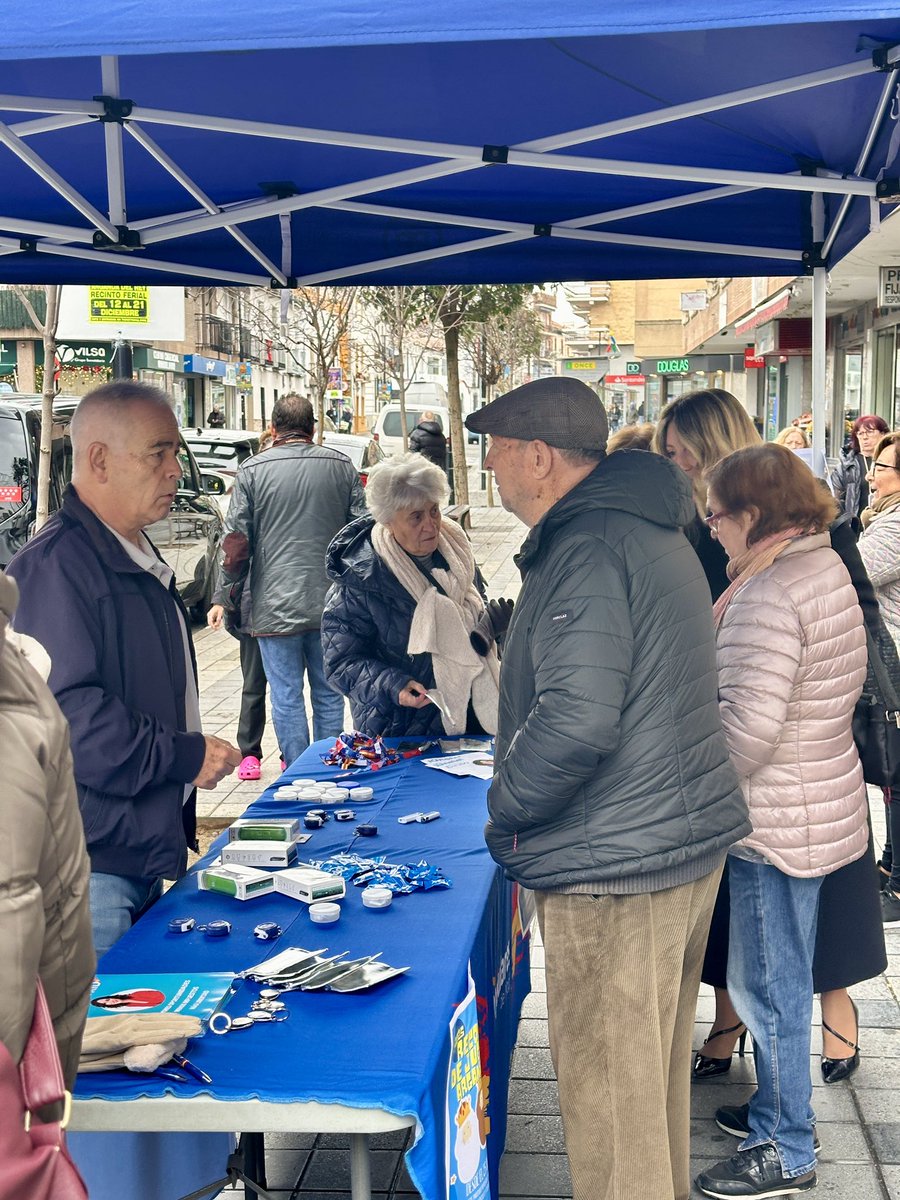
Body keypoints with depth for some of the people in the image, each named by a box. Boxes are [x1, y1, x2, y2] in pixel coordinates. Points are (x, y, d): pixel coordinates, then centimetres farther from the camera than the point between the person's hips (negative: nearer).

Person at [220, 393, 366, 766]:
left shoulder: (252, 470, -4)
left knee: (287, 698, 5)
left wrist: (228, 594, 7)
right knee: (329, 695, 13)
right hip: (330, 604, 3)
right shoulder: (341, 465, 3)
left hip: (275, 606, -2)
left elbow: (236, 542, -5)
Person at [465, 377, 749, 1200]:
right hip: (691, 836, 10)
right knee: (658, 1073, 24)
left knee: (609, 1097, 4)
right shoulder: (654, 532, 13)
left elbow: (577, 721, -30)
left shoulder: (588, 549, -20)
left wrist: (507, 813, -13)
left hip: (615, 868, -10)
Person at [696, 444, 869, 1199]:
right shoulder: (827, 566, 7)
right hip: (824, 803, 10)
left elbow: (748, 730, -27)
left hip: (779, 819, -10)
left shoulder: (768, 597, -24)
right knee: (783, 979, 22)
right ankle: (779, 1108, 38)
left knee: (765, 984, 4)